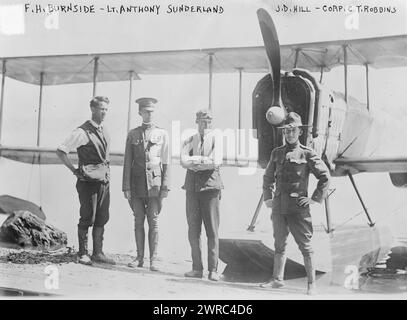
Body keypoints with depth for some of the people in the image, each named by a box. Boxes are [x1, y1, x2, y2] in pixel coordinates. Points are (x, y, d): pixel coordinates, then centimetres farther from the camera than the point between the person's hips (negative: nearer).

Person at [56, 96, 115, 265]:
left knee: (101, 218, 8)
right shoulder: (82, 131, -11)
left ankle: (98, 253, 16)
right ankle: (83, 254, 10)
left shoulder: (104, 130, 12)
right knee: (87, 218, -1)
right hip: (88, 181, -7)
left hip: (104, 180, 7)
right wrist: (74, 170, -10)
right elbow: (61, 151, -12)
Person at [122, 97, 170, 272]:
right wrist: (126, 187, 1)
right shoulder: (132, 134, 9)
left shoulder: (162, 133, 6)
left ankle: (153, 259, 4)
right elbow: (127, 162, 8)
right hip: (137, 183, 2)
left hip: (154, 182, -2)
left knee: (153, 221, -2)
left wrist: (165, 187, -2)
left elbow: (165, 162, 4)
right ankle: (139, 258, 14)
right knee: (138, 221, 6)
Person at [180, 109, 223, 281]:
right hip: (192, 186, 3)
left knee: (212, 230, -3)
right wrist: (205, 160, -11)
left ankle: (213, 270, 2)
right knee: (193, 229, 3)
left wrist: (195, 162, -8)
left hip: (210, 185, -2)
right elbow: (184, 162, -4)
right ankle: (197, 268, 12)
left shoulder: (215, 139, 6)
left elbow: (217, 162, -10)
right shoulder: (189, 141, 13)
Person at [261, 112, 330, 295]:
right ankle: (277, 280, 24)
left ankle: (312, 284, 9)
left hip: (298, 207, -4)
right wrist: (268, 198, 14)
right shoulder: (276, 153, 11)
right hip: (278, 206, 5)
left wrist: (315, 199, -3)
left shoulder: (307, 154, -2)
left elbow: (325, 176, 1)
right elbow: (268, 177, 23)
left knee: (305, 246, 1)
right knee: (279, 245, 13)